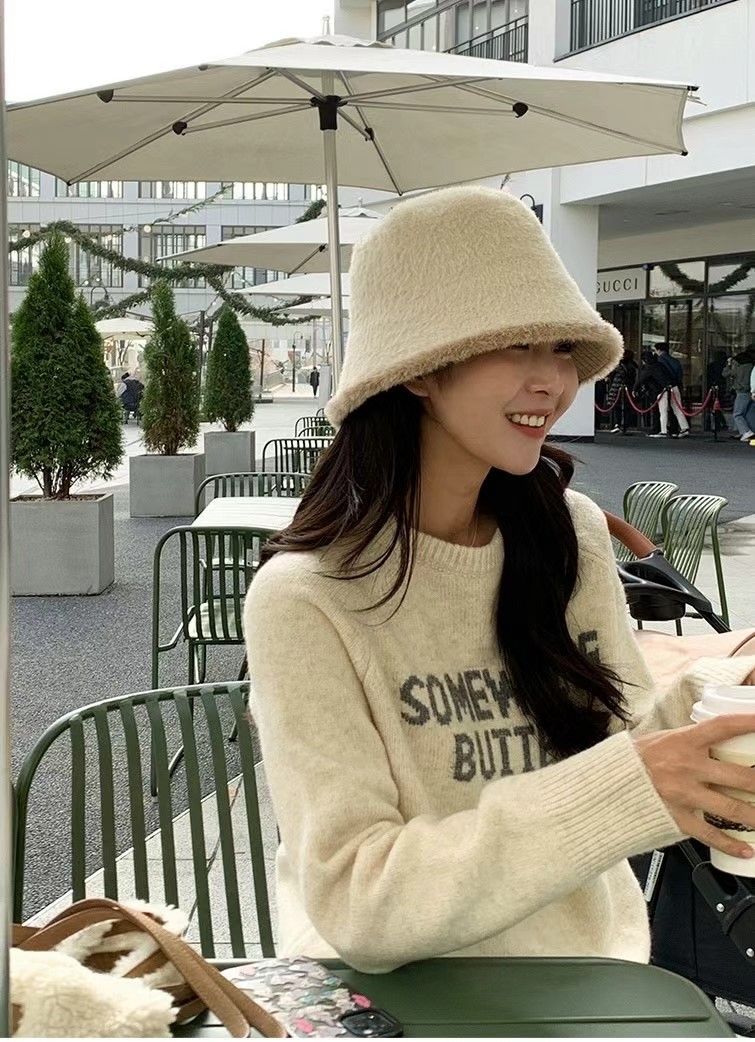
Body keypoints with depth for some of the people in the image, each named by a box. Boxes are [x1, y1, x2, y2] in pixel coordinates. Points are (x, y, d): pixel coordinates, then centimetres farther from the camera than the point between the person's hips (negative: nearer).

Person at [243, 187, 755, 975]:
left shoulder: (573, 533, -2)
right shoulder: (304, 601, -16)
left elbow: (622, 756, 6)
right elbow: (354, 903, -22)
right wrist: (620, 791, -31)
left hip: (595, 984, 5)